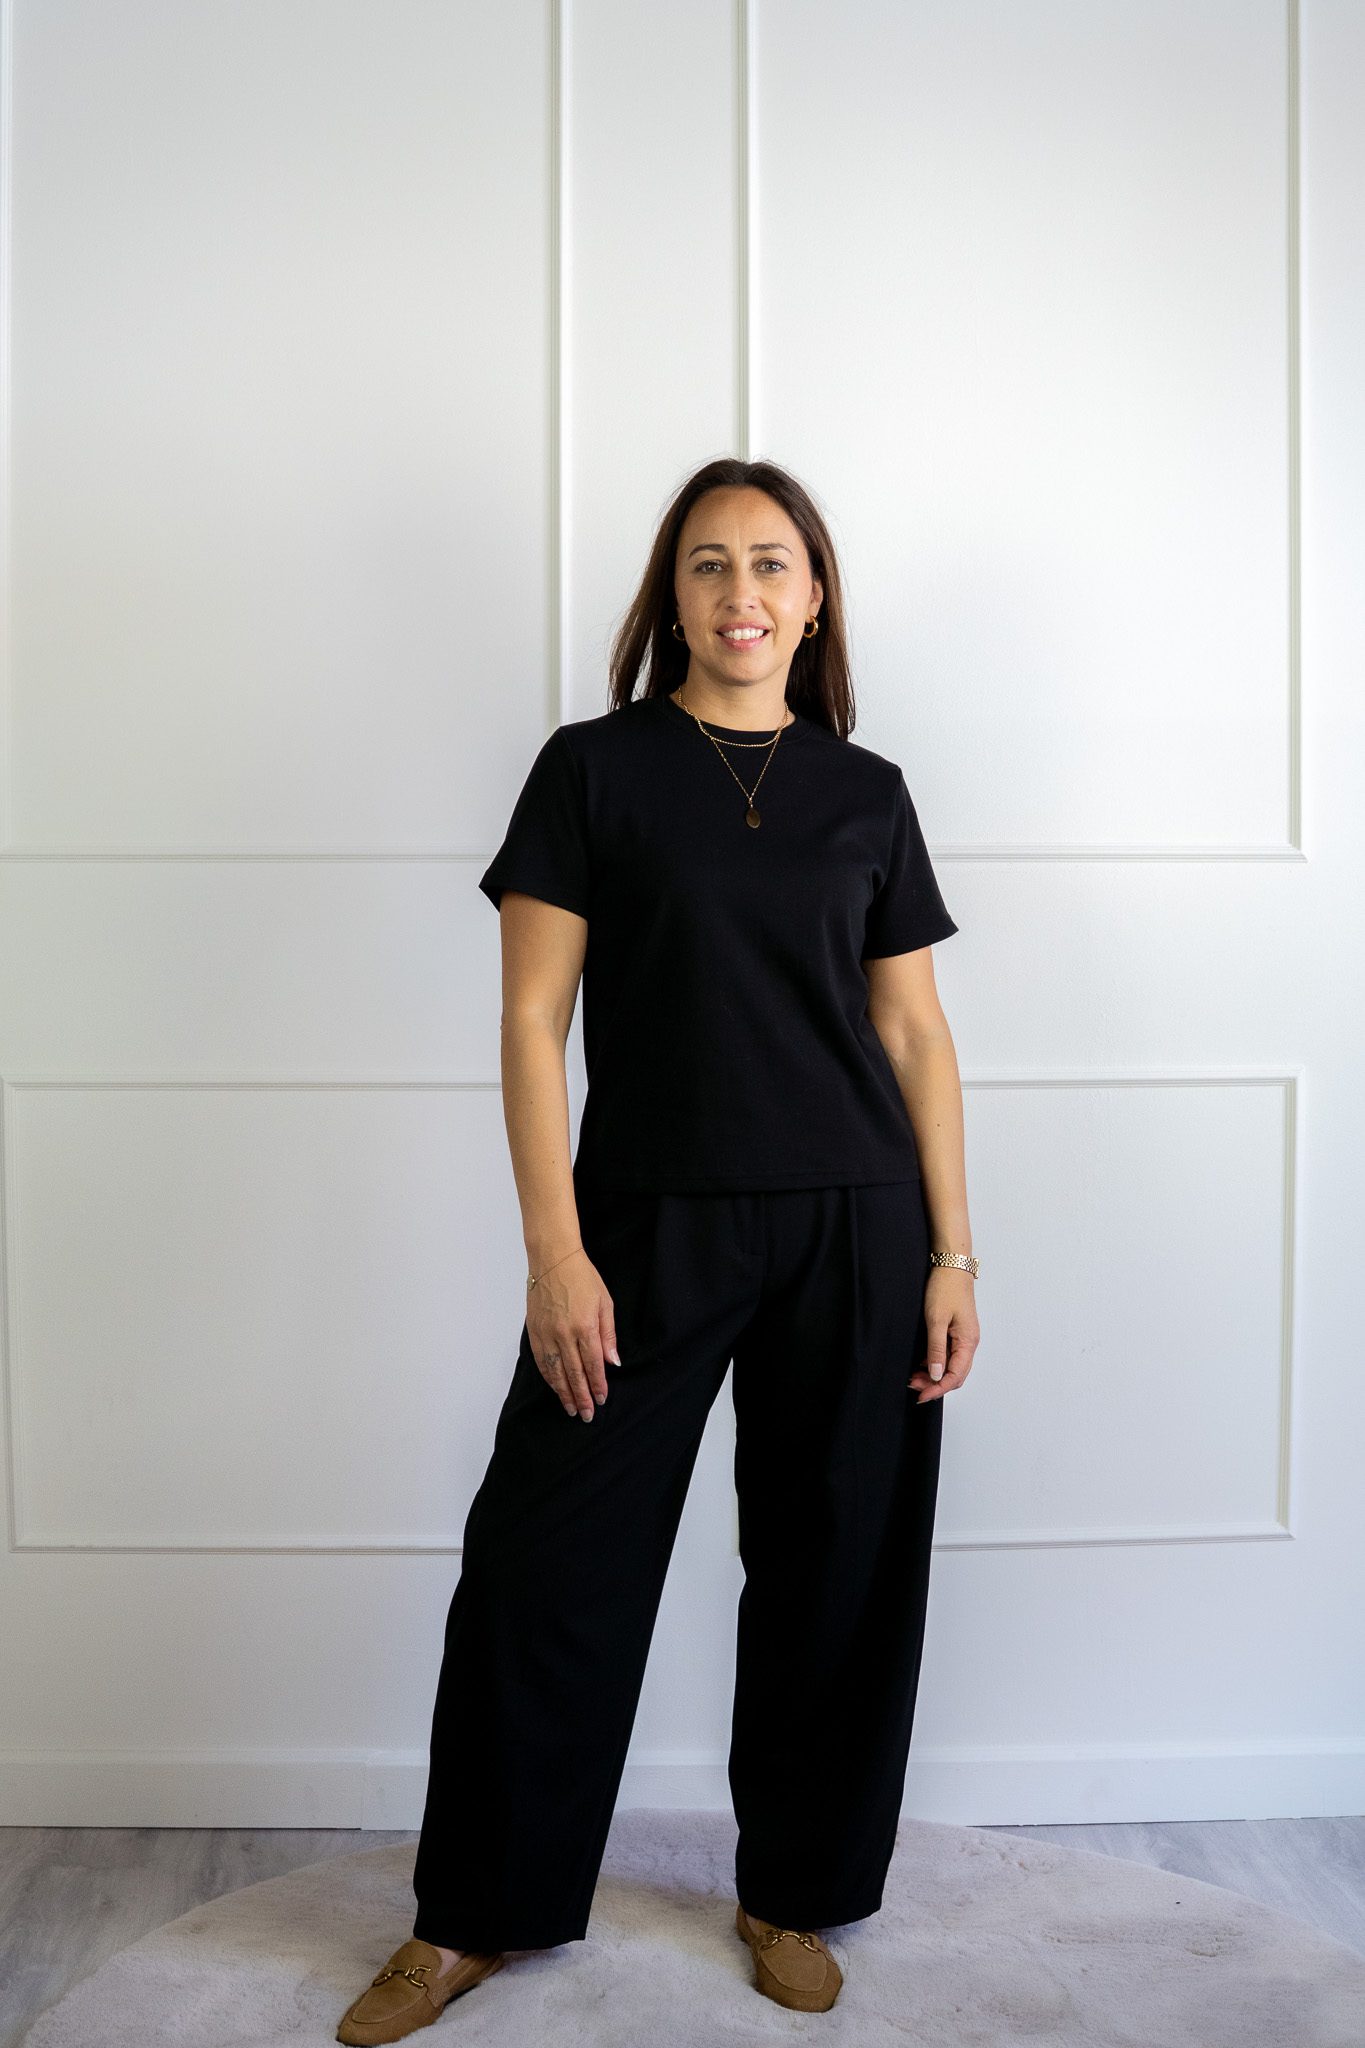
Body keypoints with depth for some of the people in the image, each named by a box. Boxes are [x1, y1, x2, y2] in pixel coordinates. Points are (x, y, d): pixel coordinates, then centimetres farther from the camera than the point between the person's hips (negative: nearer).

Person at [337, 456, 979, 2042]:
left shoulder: (866, 792, 8)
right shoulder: (592, 768, 1)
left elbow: (916, 1037, 8)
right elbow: (533, 1021, -3)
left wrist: (952, 1255, 3)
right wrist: (554, 1253, -10)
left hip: (854, 1231, 2)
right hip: (649, 1226, -2)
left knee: (836, 1566, 10)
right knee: (546, 1559, 2)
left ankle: (791, 1896, 32)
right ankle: (472, 1920, 23)